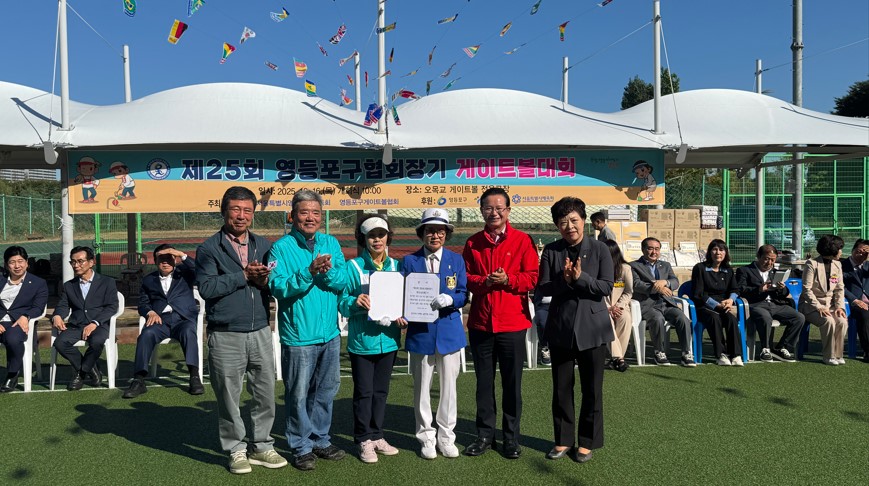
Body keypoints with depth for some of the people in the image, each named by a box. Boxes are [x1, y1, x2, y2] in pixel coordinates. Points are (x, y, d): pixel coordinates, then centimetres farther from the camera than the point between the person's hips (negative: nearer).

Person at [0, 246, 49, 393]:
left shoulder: (38, 284, 12)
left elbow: (38, 308, 2)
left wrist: (25, 316, -20)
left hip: (19, 323, -3)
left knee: (13, 338, -38)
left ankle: (13, 376, -14)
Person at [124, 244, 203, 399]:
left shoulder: (184, 273, 17)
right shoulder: (148, 280, 22)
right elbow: (142, 303, 18)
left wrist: (183, 255, -10)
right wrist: (150, 312, -5)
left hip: (183, 319, -2)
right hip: (160, 320, 2)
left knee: (188, 332, -36)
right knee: (146, 334, -31)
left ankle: (195, 377, -39)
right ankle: (138, 381, -32)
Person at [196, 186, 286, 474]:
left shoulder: (264, 246, 11)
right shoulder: (209, 248, -2)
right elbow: (206, 287, -14)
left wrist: (264, 280, -12)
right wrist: (244, 275, -15)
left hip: (260, 332, 4)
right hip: (226, 336, -3)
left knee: (265, 394, 9)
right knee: (229, 397, 6)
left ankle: (261, 446, 25)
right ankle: (236, 450, 23)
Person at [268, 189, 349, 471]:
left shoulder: (331, 244, 6)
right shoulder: (282, 247, -7)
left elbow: (343, 282, -1)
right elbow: (278, 287, -16)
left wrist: (327, 272, -21)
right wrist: (309, 271, -27)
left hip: (330, 332, 5)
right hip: (298, 334, -5)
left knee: (326, 390, 16)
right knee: (298, 394, 4)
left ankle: (320, 440, 32)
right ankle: (301, 447, 21)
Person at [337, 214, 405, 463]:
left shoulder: (396, 266, 5)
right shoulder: (353, 267, -6)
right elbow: (341, 301, -7)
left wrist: (403, 317, -8)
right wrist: (354, 302, -28)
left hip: (388, 338, 4)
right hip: (362, 339, -4)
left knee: (381, 391, 16)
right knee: (364, 392, 6)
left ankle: (377, 436, 30)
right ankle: (364, 440, 20)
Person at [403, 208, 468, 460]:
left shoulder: (456, 260, 5)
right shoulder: (410, 261, 3)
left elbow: (463, 295, 0)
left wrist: (449, 299, -21)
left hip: (449, 331, 1)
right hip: (420, 331, -1)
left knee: (449, 385, 8)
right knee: (422, 387, 7)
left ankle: (446, 437, 23)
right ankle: (426, 437, 22)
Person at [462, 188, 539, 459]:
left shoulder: (522, 241, 0)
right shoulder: (473, 243, 7)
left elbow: (532, 277, -2)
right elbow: (465, 278, 5)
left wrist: (508, 280, -18)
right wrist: (484, 281, -14)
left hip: (512, 322, -2)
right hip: (480, 322, 2)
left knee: (512, 383, 7)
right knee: (484, 381, 11)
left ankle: (511, 437, 21)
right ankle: (485, 435, 23)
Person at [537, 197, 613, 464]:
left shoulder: (600, 249, -2)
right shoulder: (551, 251, 2)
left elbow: (607, 287, -8)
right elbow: (544, 287, -4)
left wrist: (580, 277, -21)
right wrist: (564, 281, -21)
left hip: (592, 327, -1)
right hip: (560, 328, 2)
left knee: (592, 389, 7)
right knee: (561, 387, 10)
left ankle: (587, 441, 23)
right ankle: (563, 439, 25)